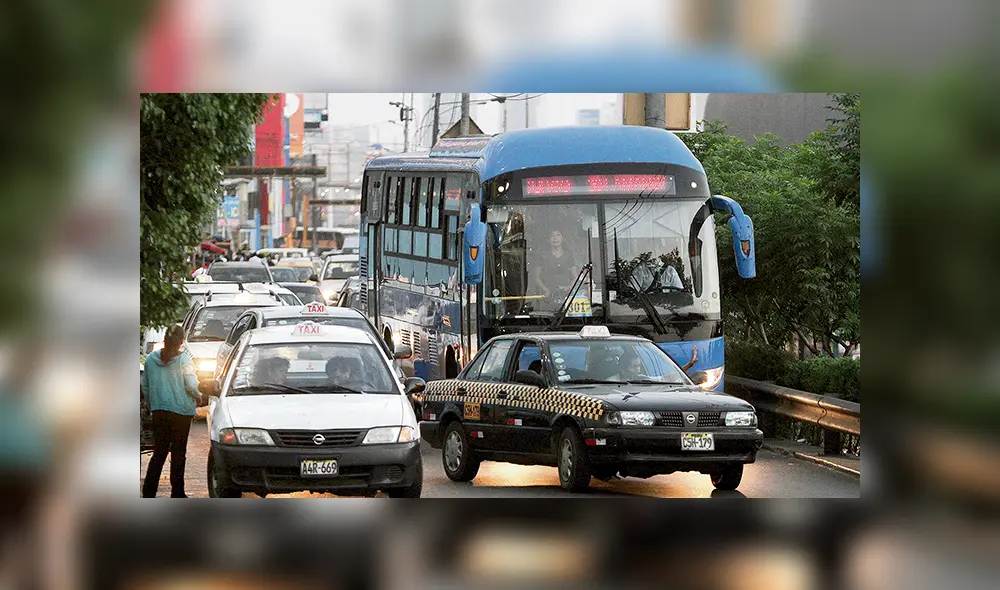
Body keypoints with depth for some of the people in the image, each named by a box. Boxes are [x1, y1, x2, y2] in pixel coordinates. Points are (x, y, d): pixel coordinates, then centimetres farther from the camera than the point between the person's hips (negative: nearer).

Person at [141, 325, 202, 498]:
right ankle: (177, 493, 9)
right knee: (178, 453, 6)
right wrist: (197, 397, 7)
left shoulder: (151, 359, 2)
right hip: (181, 411, -3)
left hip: (158, 411, 3)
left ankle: (148, 492, 2)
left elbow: (145, 386, 8)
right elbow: (191, 385, -14)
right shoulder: (184, 359, -11)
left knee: (159, 452, 10)